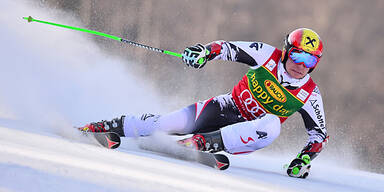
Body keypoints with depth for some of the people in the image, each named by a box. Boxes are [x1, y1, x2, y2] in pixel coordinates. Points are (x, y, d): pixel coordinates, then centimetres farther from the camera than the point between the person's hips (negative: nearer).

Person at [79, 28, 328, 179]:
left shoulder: (310, 95, -9)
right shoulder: (268, 55, -9)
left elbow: (320, 134, -2)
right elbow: (228, 48, -7)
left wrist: (306, 158, -19)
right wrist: (205, 51, -28)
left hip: (247, 133, -1)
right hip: (226, 108, 1)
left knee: (272, 125, -37)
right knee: (167, 122, -16)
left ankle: (200, 142, -39)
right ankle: (103, 127, 2)